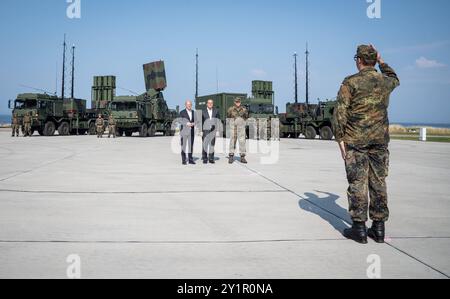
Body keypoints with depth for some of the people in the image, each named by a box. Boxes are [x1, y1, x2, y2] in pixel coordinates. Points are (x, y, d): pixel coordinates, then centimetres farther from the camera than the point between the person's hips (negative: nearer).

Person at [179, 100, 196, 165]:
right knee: (183, 146, -2)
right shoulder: (182, 112, -1)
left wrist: (193, 123, -9)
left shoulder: (193, 112, 13)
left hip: (191, 131, 4)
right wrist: (187, 123, -21)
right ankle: (184, 160, 2)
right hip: (184, 131, -4)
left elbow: (195, 121, 12)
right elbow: (180, 121, -7)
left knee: (191, 146, 5)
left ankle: (190, 160, 10)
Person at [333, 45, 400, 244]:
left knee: (357, 183, 0)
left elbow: (340, 112, -12)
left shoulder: (350, 83, -7)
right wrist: (381, 62, 35)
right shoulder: (385, 81, 7)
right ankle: (379, 228, 13)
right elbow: (395, 79, 34)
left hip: (356, 140, -4)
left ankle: (359, 228, 3)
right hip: (380, 140, 4)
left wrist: (340, 139, -7)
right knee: (378, 183, 8)